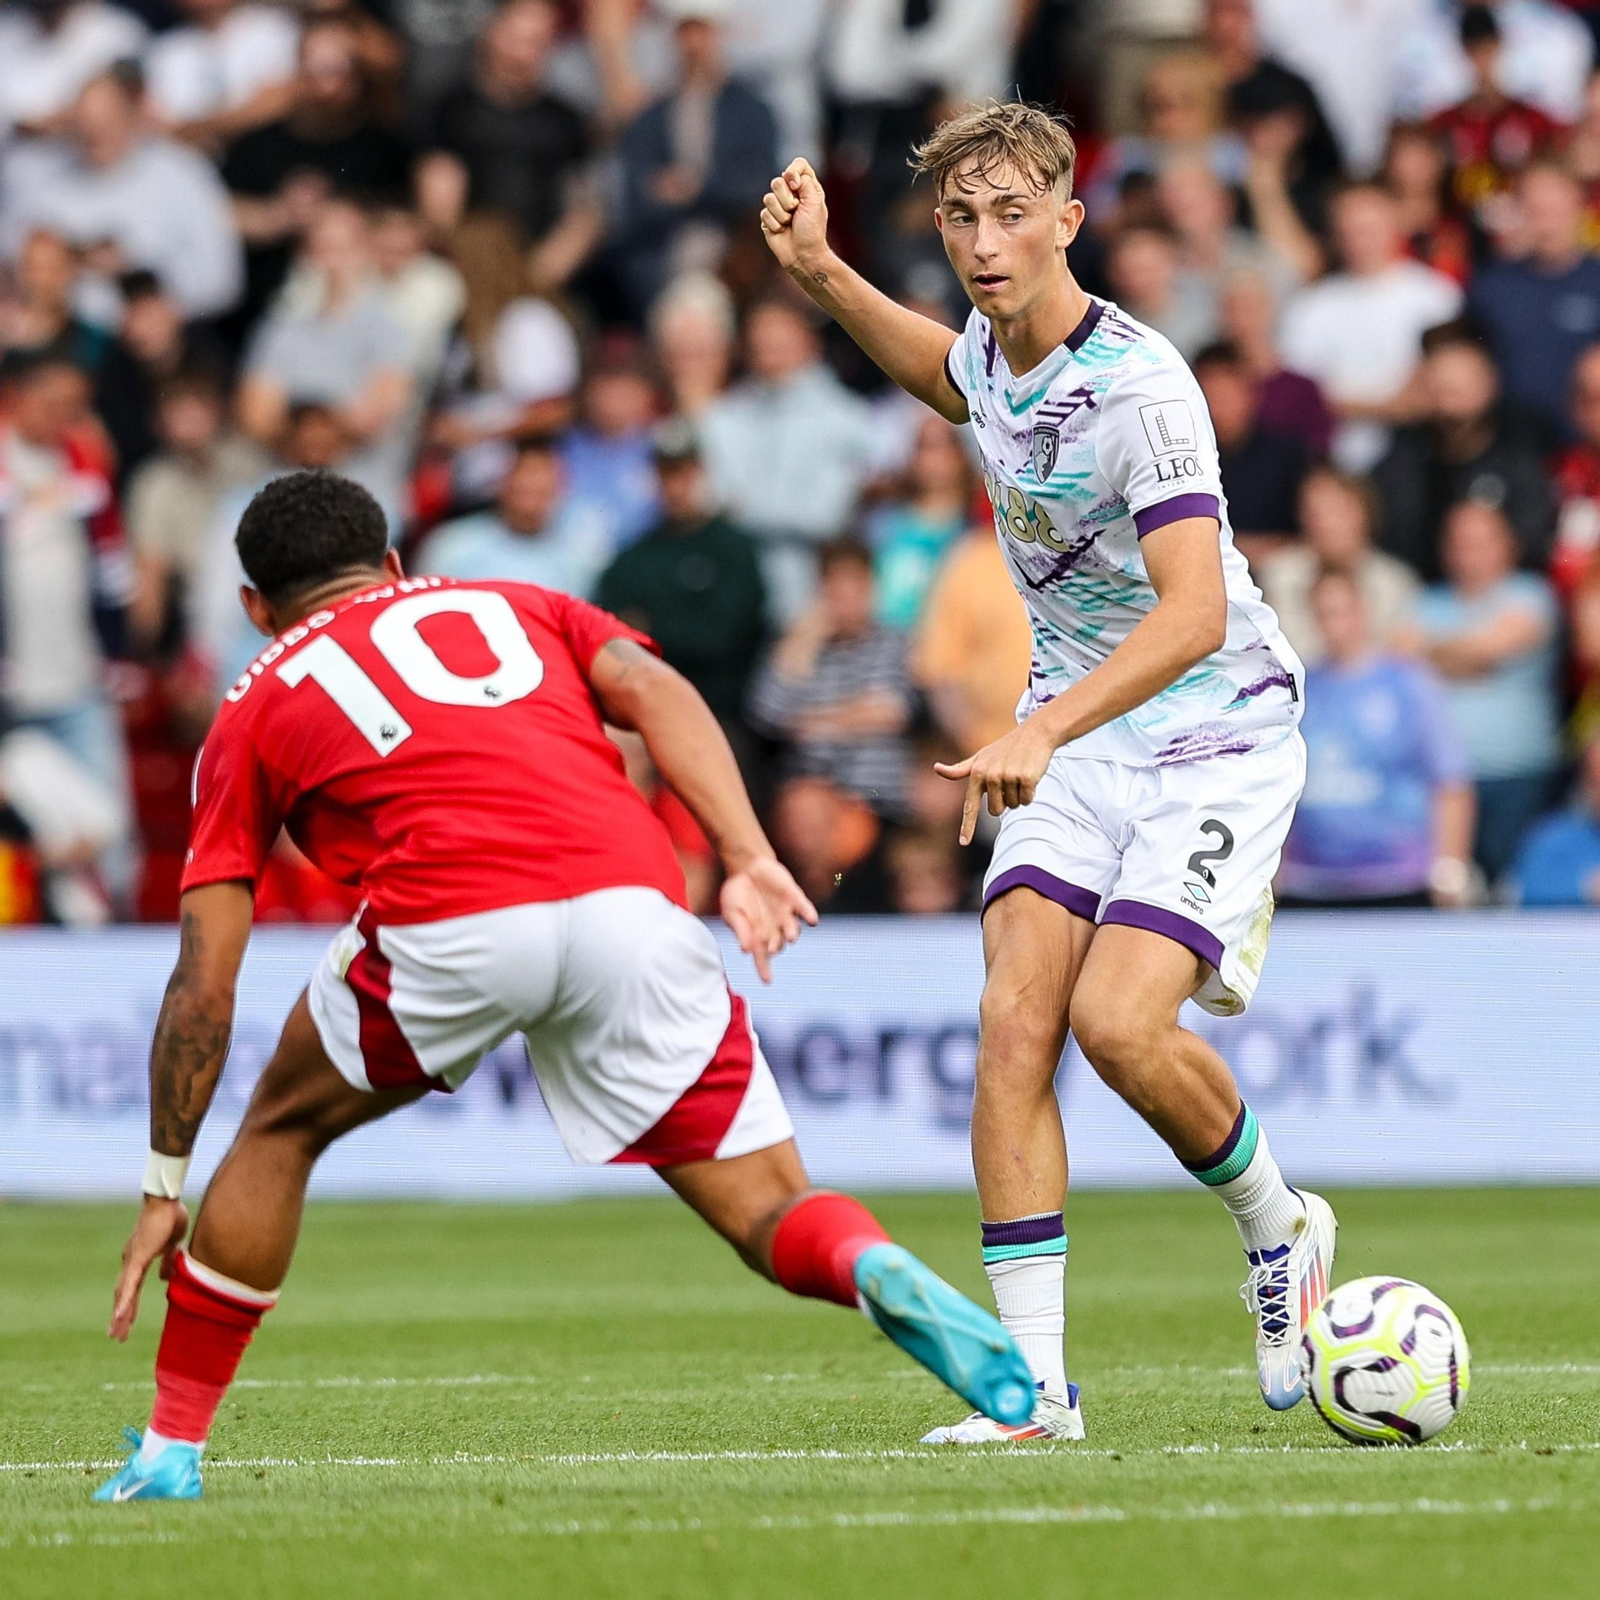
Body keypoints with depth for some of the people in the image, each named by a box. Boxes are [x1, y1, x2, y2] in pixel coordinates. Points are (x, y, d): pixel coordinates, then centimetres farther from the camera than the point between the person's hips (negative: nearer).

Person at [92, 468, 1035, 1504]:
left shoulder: (254, 715, 28)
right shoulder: (516, 605, 34)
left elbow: (204, 984, 23)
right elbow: (654, 691, 11)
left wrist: (166, 1188, 28)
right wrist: (751, 861, 1)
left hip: (451, 928, -1)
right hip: (633, 904, 1)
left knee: (284, 1128, 26)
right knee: (774, 1214, 8)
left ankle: (172, 1448, 26)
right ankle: (879, 1271, -26)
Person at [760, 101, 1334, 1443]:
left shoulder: (1139, 388, -24)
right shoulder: (993, 355, 1)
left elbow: (1194, 613, -34)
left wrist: (1045, 730, -45)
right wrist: (821, 274, 15)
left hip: (1217, 732, -7)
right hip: (1078, 736, 7)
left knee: (1119, 1019, -22)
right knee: (1016, 1020, -12)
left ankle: (1280, 1232, 9)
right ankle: (1035, 1383, -12)